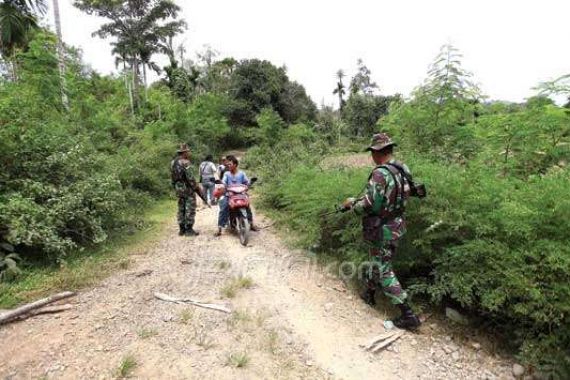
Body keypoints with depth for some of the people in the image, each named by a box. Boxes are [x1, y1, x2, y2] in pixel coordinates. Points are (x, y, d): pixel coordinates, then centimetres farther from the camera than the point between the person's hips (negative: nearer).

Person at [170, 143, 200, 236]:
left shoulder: (173, 162, 10)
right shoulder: (185, 162, -17)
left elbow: (172, 176, 15)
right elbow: (190, 177, -19)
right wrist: (196, 187, -11)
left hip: (178, 188, 9)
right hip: (187, 188, -9)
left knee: (181, 209, 14)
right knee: (190, 209, -2)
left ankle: (182, 229, 19)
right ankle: (189, 230, 1)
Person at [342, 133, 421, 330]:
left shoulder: (380, 173, -25)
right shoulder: (403, 169, 2)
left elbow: (368, 206, -26)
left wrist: (352, 203, -5)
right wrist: (362, 200, 17)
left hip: (382, 230, -9)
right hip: (396, 225, 9)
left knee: (384, 271, 4)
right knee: (375, 261, 25)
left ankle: (408, 315, 10)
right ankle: (369, 294, 44)